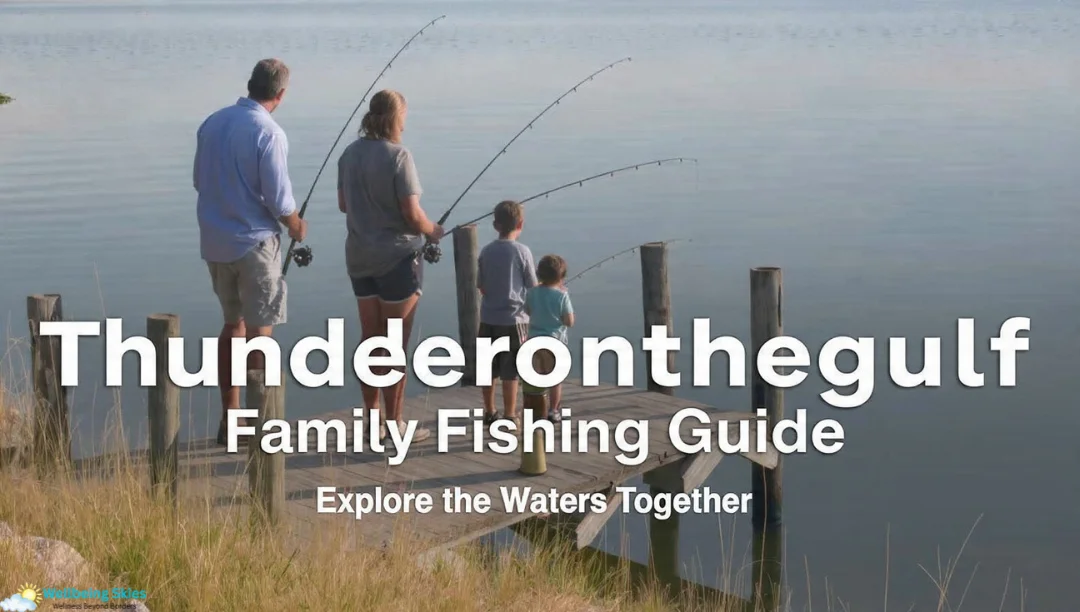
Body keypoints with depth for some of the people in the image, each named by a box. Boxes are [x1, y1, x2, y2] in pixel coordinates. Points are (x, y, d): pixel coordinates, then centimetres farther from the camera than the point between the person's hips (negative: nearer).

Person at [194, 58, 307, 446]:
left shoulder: (212, 123, 5)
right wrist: (295, 226, 3)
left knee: (233, 323, 17)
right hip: (254, 242, -7)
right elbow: (279, 198, -16)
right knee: (260, 330, 1)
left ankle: (230, 417, 20)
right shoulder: (269, 133, -16)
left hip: (215, 242, 7)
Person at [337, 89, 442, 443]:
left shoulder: (350, 153, 4)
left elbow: (343, 204, 13)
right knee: (396, 342, 1)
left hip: (359, 256, 6)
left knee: (370, 338, 12)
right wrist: (432, 231, 1)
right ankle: (395, 423, 6)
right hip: (397, 256, -6)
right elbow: (412, 214, -18)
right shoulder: (398, 156, -16)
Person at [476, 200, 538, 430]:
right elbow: (533, 287, -4)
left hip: (488, 318, 4)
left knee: (487, 369, 12)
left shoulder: (486, 251, 1)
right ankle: (510, 417, 4)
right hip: (513, 318, -4)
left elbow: (481, 286, 6)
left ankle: (489, 413, 22)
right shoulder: (522, 251, -11)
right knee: (510, 372, 1)